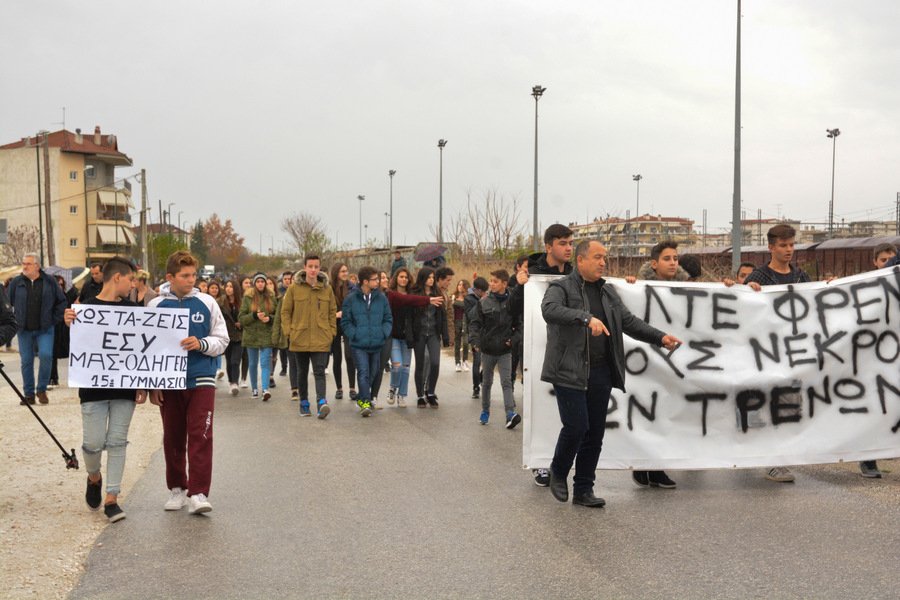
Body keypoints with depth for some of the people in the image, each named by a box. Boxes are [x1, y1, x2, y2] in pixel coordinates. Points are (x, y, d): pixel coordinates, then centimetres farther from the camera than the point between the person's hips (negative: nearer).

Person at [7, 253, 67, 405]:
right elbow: (8, 303, 12)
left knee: (46, 355, -18)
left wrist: (54, 319, 2)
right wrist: (15, 321, 6)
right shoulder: (16, 282, 2)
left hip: (45, 329, -2)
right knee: (26, 361, 5)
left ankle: (42, 389, 0)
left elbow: (61, 301, 7)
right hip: (24, 330, 2)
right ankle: (29, 394, 15)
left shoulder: (49, 282, -1)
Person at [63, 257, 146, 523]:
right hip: (93, 388, -2)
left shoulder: (131, 309, 6)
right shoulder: (86, 307, -4)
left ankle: (111, 498, 10)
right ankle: (94, 477, 31)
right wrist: (69, 325, -23)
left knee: (117, 442, 4)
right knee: (93, 443, -1)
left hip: (125, 387, 3)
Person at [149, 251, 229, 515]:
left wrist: (201, 344, -16)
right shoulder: (156, 306, 2)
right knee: (173, 438, 11)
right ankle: (177, 489, 25)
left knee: (201, 436, -8)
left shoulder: (207, 303, 1)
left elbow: (222, 340, 5)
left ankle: (198, 493, -7)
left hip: (201, 381, -1)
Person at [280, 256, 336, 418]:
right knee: (302, 372, 12)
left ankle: (321, 403, -20)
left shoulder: (327, 289, 4)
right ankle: (304, 404, 23)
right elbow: (285, 312, 4)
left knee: (319, 372, -10)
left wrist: (332, 332, 3)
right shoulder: (294, 288, 0)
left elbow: (332, 312, 11)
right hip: (300, 338, 1)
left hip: (321, 339, -1)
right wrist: (289, 332, -3)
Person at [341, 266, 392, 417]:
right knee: (363, 373, -15)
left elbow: (388, 319, 12)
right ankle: (365, 402, -12)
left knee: (372, 374, 12)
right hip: (359, 345, -4)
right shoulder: (351, 299, -3)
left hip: (377, 344, 4)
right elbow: (345, 321, 1)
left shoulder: (381, 298, 5)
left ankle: (363, 399, 30)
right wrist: (354, 335, -10)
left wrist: (384, 333, -4)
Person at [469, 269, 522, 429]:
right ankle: (485, 411, 28)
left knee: (506, 381, -10)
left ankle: (510, 413, -16)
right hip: (487, 349, 1)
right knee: (487, 382, 14)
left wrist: (513, 339, -9)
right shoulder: (484, 302, -5)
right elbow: (474, 323, -5)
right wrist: (476, 340, -19)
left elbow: (519, 325, 4)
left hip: (505, 350, -1)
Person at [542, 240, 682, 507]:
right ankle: (558, 473, 17)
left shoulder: (608, 292, 18)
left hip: (601, 373, 6)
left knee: (595, 433, 7)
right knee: (576, 426, -11)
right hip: (570, 372, -6)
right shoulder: (561, 287, -3)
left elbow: (630, 321, 17)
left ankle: (583, 490, 19)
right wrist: (586, 318, -36)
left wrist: (660, 337, 2)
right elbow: (549, 310, -23)